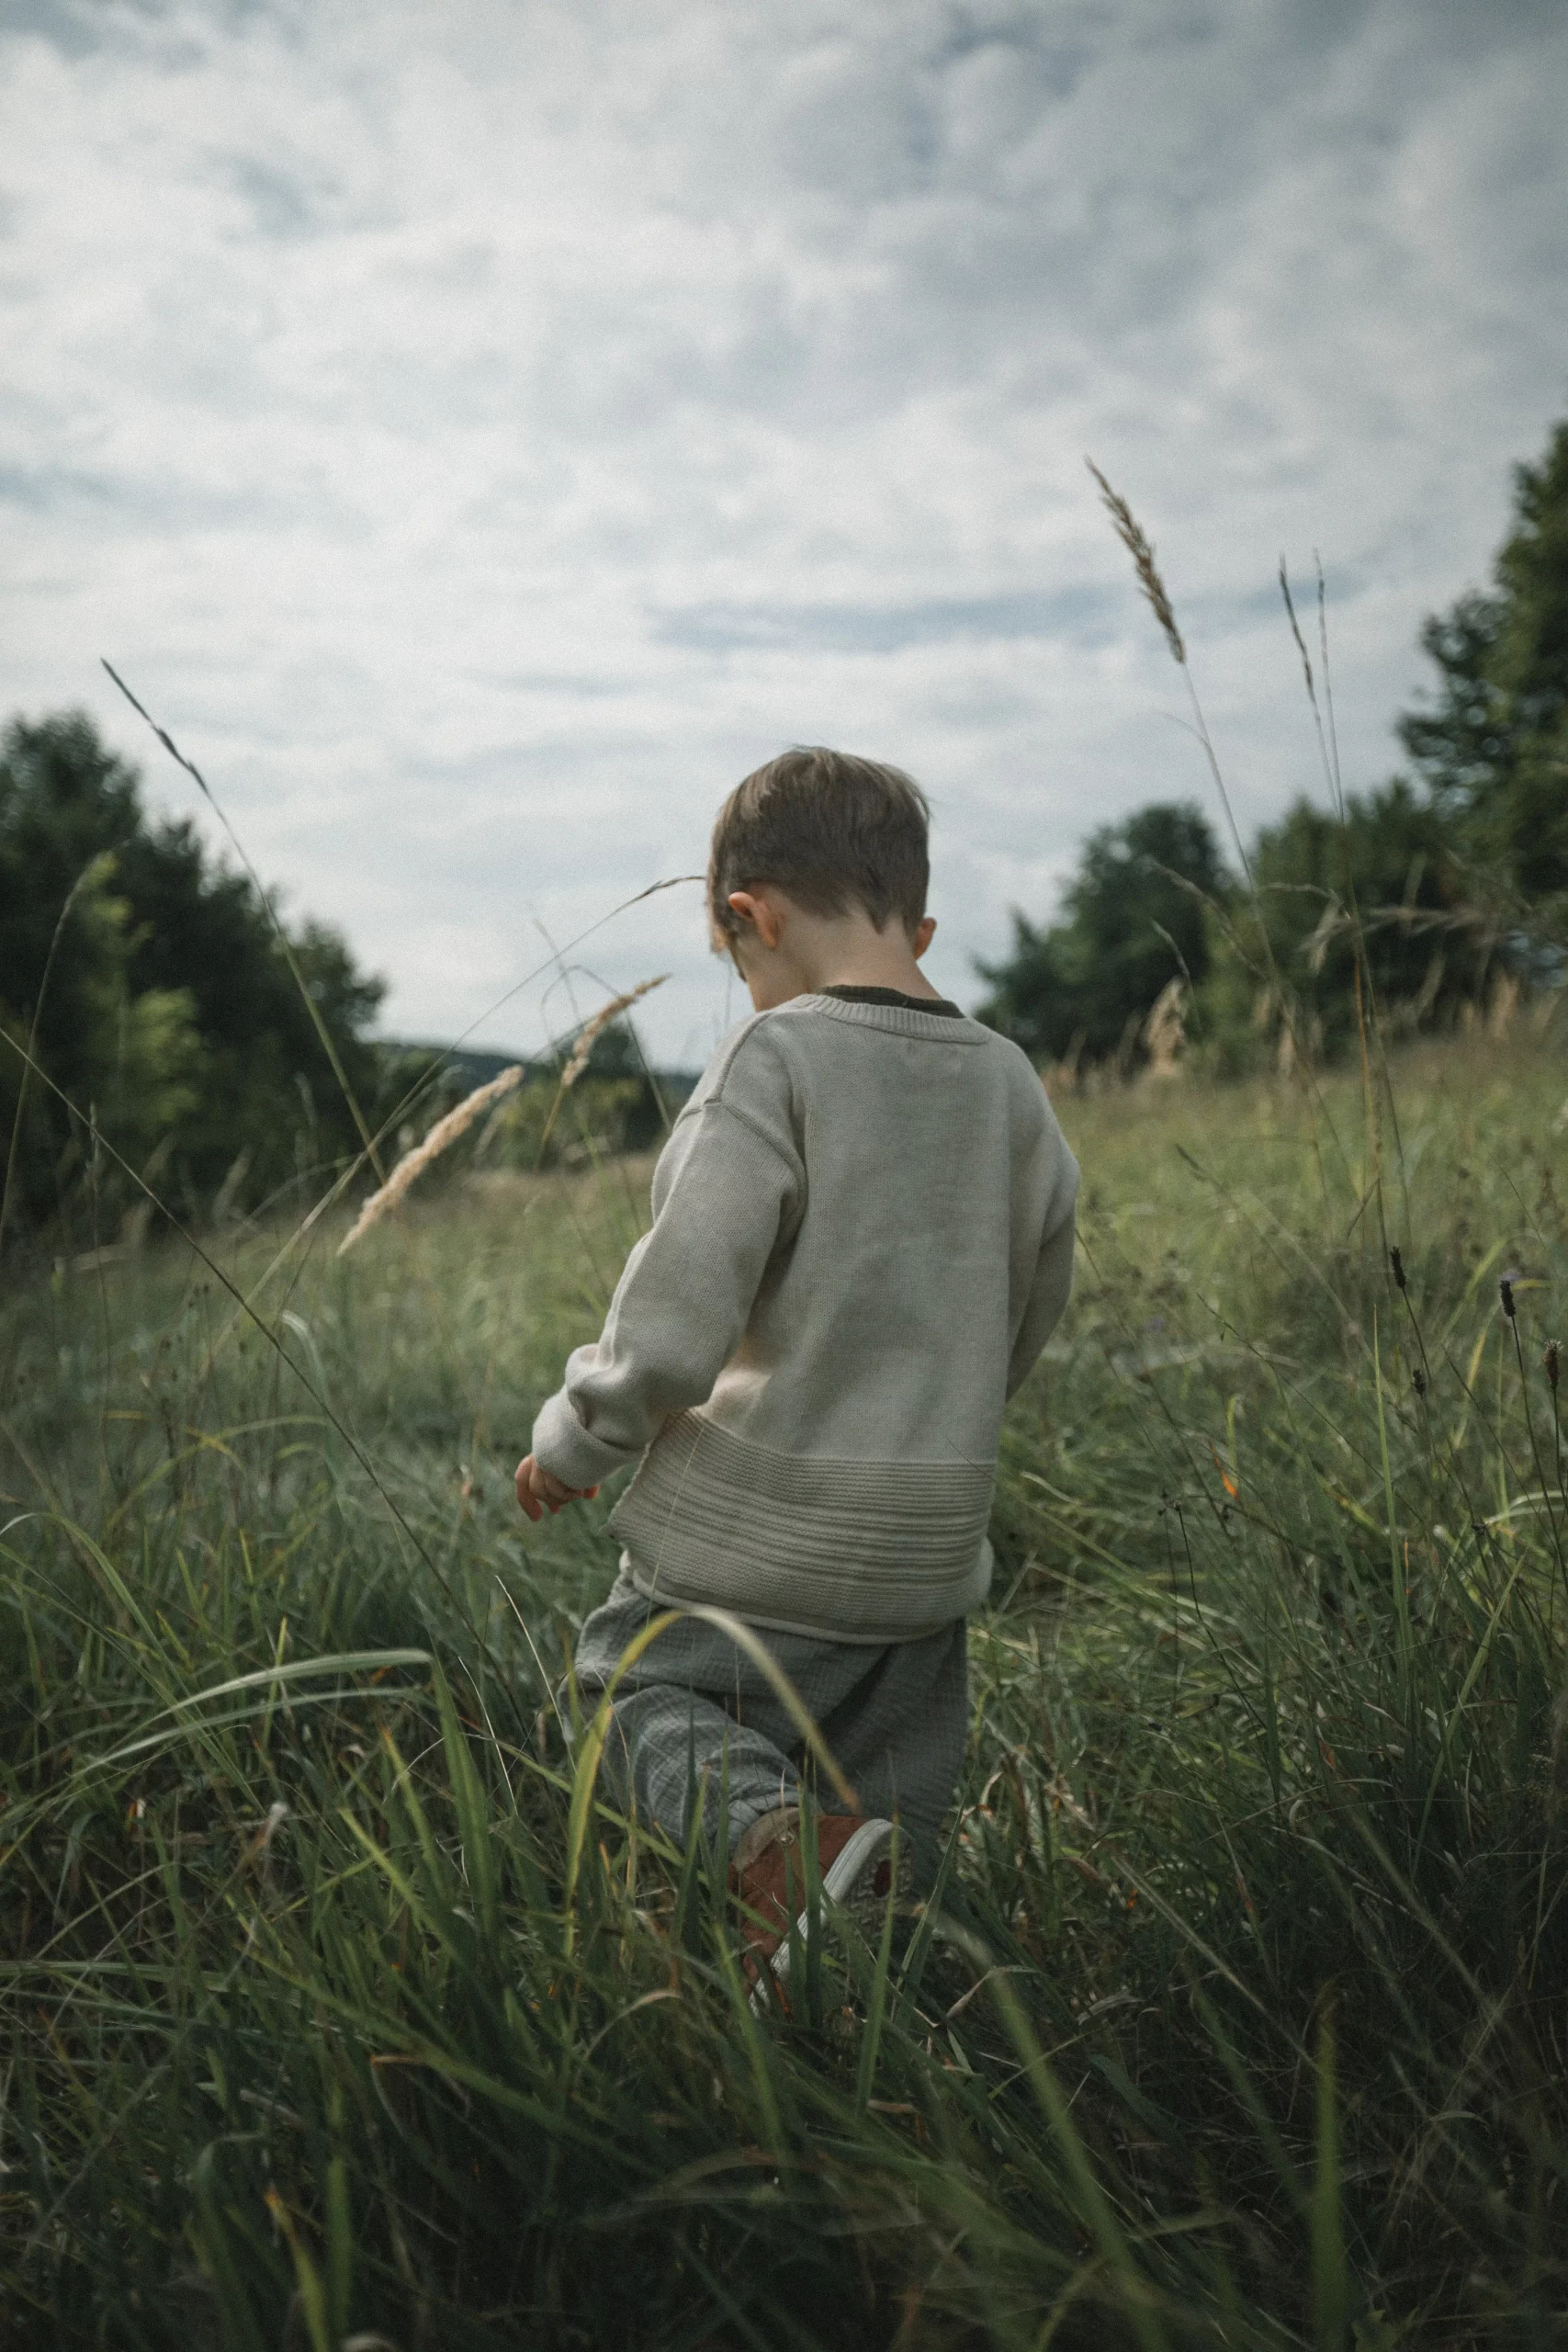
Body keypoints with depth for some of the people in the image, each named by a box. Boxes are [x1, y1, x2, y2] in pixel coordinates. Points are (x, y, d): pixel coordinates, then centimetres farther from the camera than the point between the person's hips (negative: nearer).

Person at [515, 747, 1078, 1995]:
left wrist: (573, 1442, -2)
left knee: (636, 1689, 14)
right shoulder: (1012, 1084, 3)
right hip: (930, 1550, 6)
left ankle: (768, 1824, -13)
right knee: (891, 1821, 22)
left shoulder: (776, 1061, -16)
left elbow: (673, 1325, -20)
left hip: (760, 1534, -6)